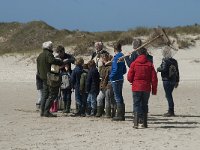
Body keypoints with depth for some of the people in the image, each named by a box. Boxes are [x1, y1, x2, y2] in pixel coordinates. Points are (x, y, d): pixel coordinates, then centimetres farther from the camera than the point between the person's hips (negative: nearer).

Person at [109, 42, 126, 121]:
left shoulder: (116, 57, -16)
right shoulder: (122, 56, 11)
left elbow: (115, 69, -22)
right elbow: (124, 70, 15)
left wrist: (111, 76, -11)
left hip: (115, 80, -9)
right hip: (120, 79, 9)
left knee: (117, 97, -5)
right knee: (120, 97, 14)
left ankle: (120, 115, -5)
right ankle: (121, 115, 19)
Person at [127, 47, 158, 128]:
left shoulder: (134, 63, -5)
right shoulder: (150, 64, 0)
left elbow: (129, 77, -3)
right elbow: (154, 78, -1)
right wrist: (154, 89, 7)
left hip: (136, 88, -2)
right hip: (146, 88, 2)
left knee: (136, 105, 0)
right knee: (144, 105, 14)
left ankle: (136, 123, -14)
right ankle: (144, 123, 15)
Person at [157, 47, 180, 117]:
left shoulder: (165, 61, -12)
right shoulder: (174, 61, 11)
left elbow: (163, 69, -23)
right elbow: (177, 72, 16)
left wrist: (158, 69, -2)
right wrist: (177, 81, 22)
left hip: (167, 80, -8)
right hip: (173, 80, 8)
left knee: (168, 95, -4)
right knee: (169, 95, 16)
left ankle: (171, 111, -4)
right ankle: (170, 111, 20)